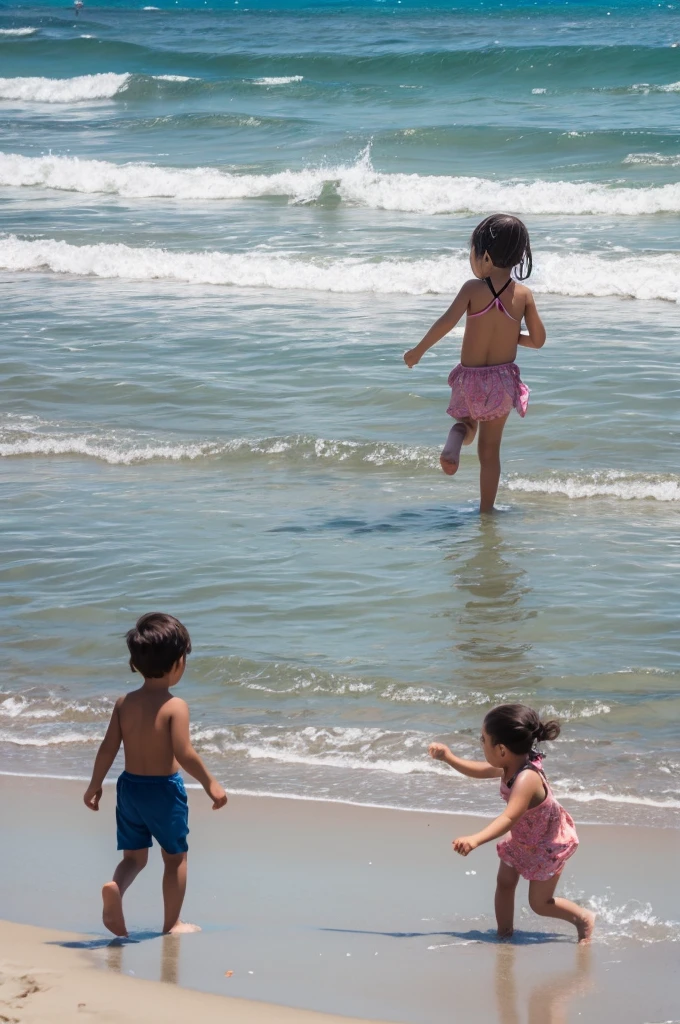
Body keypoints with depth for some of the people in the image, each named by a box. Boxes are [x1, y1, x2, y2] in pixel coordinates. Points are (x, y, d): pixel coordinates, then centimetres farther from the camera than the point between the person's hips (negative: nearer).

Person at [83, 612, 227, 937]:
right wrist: (210, 783, -12)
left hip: (130, 786, 4)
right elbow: (184, 754, -23)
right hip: (164, 789, -4)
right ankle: (172, 922, 19)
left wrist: (95, 785, 11)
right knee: (175, 856, 14)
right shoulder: (175, 707, -16)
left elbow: (108, 749, 0)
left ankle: (115, 888, -14)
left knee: (133, 856, 15)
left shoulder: (124, 703, -2)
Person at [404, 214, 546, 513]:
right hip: (503, 379, 1)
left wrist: (418, 351, -12)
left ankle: (454, 443, -8)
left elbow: (447, 322, -23)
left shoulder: (473, 289, -12)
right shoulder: (523, 294, -4)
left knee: (465, 422, 26)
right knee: (490, 449, 13)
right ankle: (486, 509, 15)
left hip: (470, 379, -1)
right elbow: (538, 340, 3)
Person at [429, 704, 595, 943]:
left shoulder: (526, 779, -44)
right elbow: (481, 771, 5)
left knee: (539, 903, 3)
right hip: (521, 839, 8)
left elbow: (509, 818, -56)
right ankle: (504, 934, 22)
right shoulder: (511, 765, -16)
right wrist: (449, 759, -6)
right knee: (504, 883, 6)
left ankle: (584, 918, 26)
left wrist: (475, 840, -69)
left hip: (548, 845, -8)